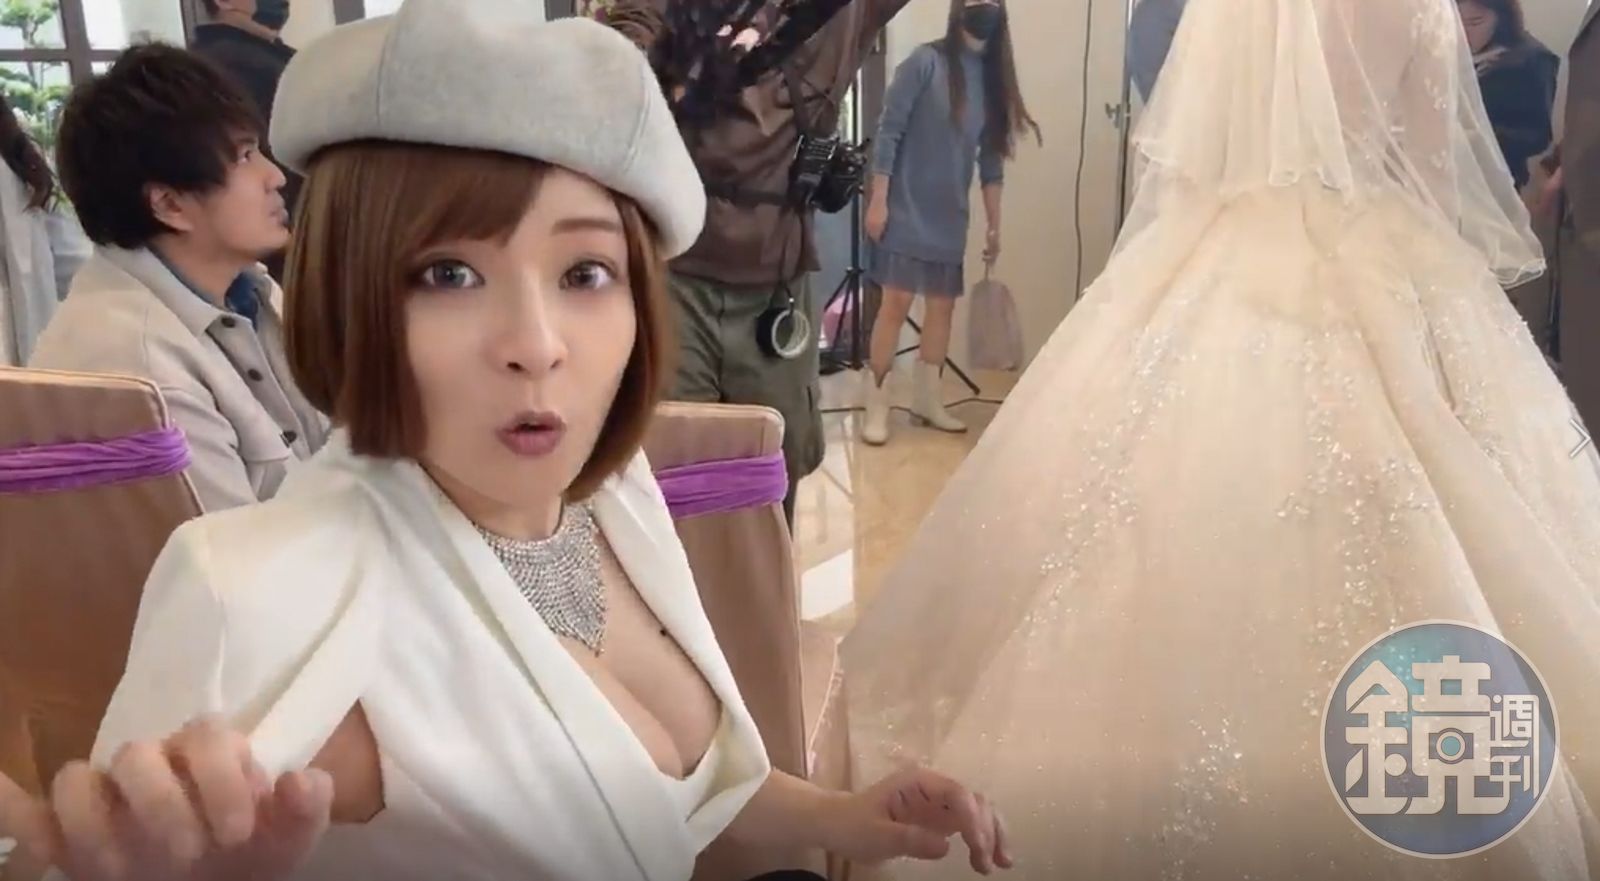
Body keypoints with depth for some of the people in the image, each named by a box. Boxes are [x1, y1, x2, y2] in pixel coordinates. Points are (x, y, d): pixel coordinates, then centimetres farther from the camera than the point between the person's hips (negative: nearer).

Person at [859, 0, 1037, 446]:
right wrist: (878, 200, -14)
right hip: (907, 210, -6)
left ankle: (927, 399, 21)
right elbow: (889, 132, -10)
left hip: (951, 216, 6)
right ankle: (876, 407, -2)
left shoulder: (993, 77, 9)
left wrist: (994, 225, 11)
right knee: (897, 302, -9)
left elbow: (991, 159, 12)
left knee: (942, 306, 8)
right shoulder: (926, 62, -8)